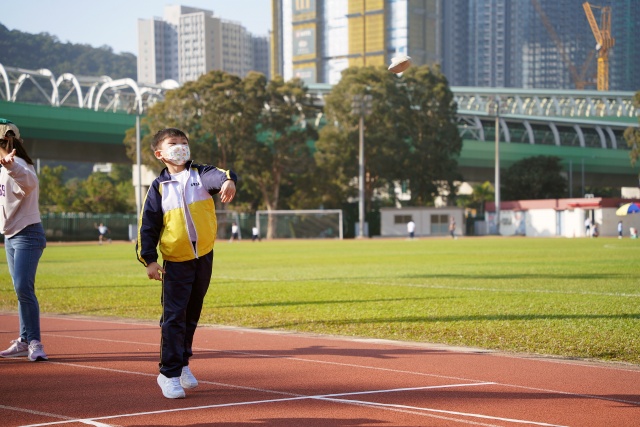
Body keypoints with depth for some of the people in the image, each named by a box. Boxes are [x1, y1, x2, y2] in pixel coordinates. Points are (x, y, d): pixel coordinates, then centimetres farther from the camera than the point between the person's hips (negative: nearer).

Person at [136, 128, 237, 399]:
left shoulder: (200, 175, 2)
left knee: (192, 315, 15)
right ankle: (169, 374, -1)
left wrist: (228, 180, -46)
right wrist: (149, 259, -8)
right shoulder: (159, 187, -1)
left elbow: (216, 175, -22)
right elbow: (148, 225, 0)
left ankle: (182, 364, 30)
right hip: (175, 262, -2)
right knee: (174, 317, -7)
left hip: (204, 257, 3)